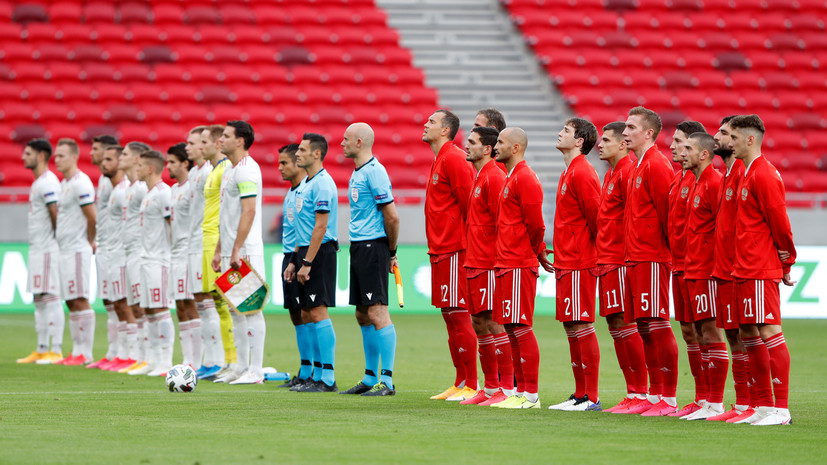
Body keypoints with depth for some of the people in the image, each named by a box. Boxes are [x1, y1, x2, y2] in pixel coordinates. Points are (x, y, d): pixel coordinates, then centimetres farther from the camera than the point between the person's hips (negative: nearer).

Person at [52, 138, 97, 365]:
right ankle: (77, 352, 12)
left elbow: (92, 218, -16)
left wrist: (89, 242, -3)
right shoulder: (64, 184, 16)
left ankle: (85, 353, -8)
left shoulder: (80, 183, -14)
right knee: (71, 301, 10)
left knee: (80, 300, -9)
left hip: (77, 250, -10)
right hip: (65, 250, 10)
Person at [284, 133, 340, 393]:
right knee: (307, 315, 10)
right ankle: (317, 375, 14)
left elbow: (320, 227, -19)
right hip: (306, 253, 10)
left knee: (318, 313, -11)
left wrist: (307, 263, -20)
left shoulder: (322, 184, -14)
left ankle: (328, 379, -10)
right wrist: (294, 261, 21)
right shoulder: (305, 183, 17)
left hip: (320, 253, -10)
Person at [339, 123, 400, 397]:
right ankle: (370, 378, 18)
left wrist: (391, 253, -6)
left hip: (373, 247, -10)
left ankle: (387, 381, -11)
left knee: (377, 312, -11)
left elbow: (391, 216, -16)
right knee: (363, 315, 12)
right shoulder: (357, 173, 16)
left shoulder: (374, 172, -14)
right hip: (358, 247, 10)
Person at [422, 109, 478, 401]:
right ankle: (460, 383, 15)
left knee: (459, 316, -9)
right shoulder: (439, 160, 19)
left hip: (454, 250, -10)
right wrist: (435, 245, 18)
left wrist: (467, 240, -15)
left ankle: (471, 386, -7)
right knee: (449, 316, 11)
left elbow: (469, 202, -17)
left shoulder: (453, 159, -12)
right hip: (440, 250, 10)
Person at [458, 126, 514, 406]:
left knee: (493, 321, -8)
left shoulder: (494, 177, -12)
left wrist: (498, 258, -19)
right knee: (478, 321, 11)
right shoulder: (478, 177, 17)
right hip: (474, 262, 10)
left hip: (490, 263, -10)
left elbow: (501, 222, -17)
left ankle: (507, 388, -6)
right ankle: (491, 387, 17)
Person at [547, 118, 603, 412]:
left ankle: (591, 398, -7)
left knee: (582, 325, -9)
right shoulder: (570, 172, 17)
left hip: (579, 263, -10)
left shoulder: (582, 173, -14)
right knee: (571, 326, 11)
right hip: (566, 261, 10)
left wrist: (597, 252, -8)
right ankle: (580, 395, 16)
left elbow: (595, 216, -17)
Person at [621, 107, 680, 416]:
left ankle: (669, 399, -7)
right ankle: (654, 395, 15)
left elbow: (667, 213, -15)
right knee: (644, 326, 10)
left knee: (657, 326, -9)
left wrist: (672, 249, -11)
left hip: (652, 259, -10)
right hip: (635, 259, 10)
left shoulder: (656, 166, -13)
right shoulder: (640, 167, 18)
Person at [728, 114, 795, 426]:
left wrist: (786, 260, -5)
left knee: (769, 331, -11)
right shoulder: (749, 173, 16)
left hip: (762, 270, -10)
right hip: (744, 269, 10)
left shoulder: (763, 175, -14)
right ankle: (763, 406, 17)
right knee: (749, 333, 11)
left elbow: (779, 221, -15)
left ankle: (781, 409, -11)